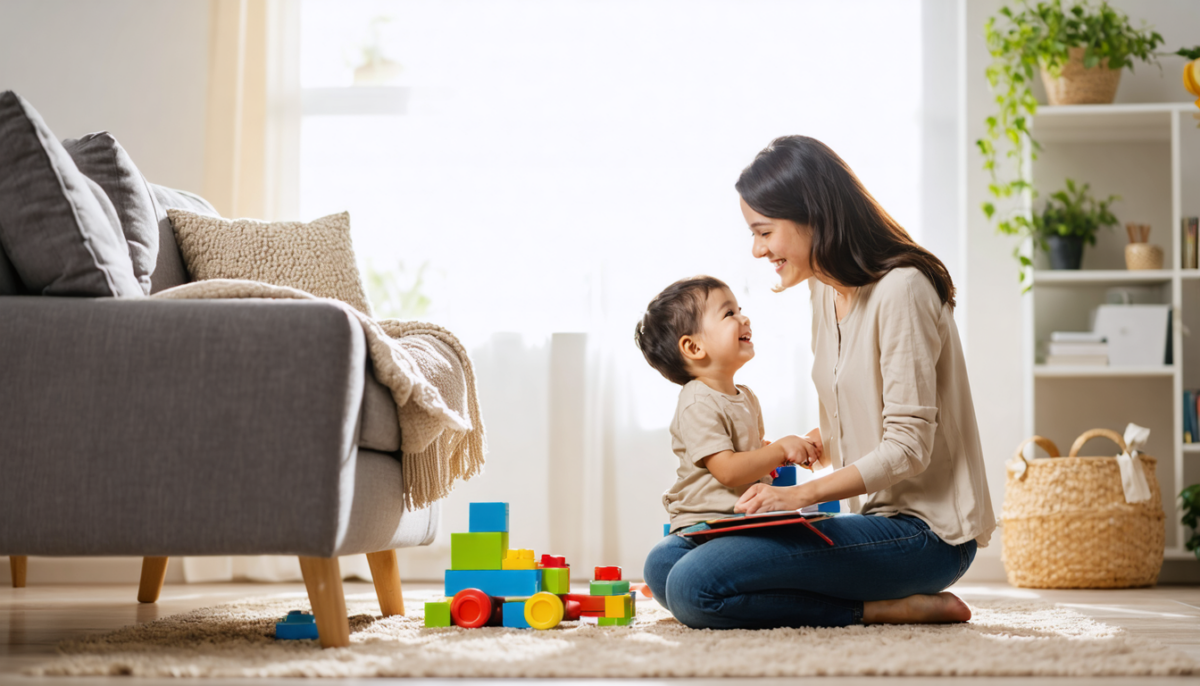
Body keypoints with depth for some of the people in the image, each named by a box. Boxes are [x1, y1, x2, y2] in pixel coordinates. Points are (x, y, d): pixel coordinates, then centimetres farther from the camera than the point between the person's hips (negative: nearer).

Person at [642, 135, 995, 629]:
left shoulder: (900, 291, -14)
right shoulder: (826, 293, 14)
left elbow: (908, 448, -18)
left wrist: (800, 494, -22)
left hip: (925, 532, -10)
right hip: (873, 516, 10)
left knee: (695, 587, -23)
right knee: (664, 563, 1)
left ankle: (886, 610, -11)